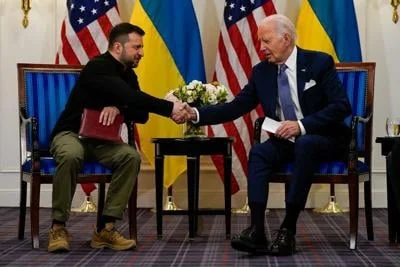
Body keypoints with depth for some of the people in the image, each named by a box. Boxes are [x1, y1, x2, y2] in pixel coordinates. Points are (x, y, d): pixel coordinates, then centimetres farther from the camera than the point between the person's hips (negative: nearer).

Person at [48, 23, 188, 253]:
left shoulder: (128, 74, 7)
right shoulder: (98, 68, -19)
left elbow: (142, 115, 0)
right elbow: (130, 97, -33)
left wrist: (117, 108, -21)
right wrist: (170, 108, -37)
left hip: (101, 139, 6)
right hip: (70, 134, -6)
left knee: (132, 156, -25)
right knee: (71, 156, -41)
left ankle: (106, 228, -23)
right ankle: (58, 227, -24)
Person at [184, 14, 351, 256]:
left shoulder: (319, 62, -9)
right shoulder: (262, 71, 4)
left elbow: (341, 106, -16)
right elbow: (236, 107, 2)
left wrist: (302, 125, -26)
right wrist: (197, 114, -11)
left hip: (323, 139, -4)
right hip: (286, 142, 4)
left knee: (305, 144, -36)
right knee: (259, 152, -26)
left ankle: (288, 230, -32)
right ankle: (257, 231, -34)